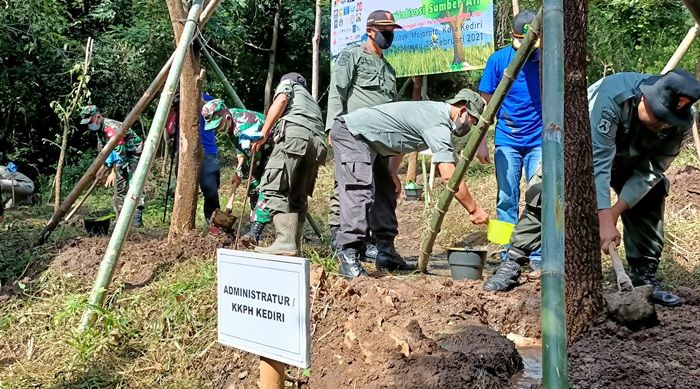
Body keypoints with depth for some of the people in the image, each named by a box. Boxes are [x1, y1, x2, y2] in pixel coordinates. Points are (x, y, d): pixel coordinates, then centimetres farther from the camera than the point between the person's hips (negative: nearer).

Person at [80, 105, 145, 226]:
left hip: (134, 155, -10)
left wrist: (113, 173, -35)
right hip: (122, 159, 10)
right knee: (119, 188, 8)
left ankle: (137, 220, -18)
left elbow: (118, 151, -32)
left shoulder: (111, 127, -26)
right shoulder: (99, 130, 5)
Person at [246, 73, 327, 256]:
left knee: (273, 188, -13)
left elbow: (281, 100, 5)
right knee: (298, 197, 9)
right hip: (317, 141, 7)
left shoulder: (288, 83, 26)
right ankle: (294, 247, 4)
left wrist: (263, 134, 1)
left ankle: (285, 242, -26)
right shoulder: (313, 102, 43)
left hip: (294, 132, -7)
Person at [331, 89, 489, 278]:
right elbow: (449, 176, -26)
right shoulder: (438, 124, -19)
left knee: (385, 191, 10)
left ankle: (385, 252, 12)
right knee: (360, 193, -21)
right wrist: (473, 209, -17)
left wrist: (391, 172, 11)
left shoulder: (434, 110, 12)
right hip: (352, 133, -11)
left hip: (367, 141, 11)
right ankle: (349, 257, -21)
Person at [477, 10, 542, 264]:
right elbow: (486, 103, 1)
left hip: (539, 141, 0)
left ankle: (538, 255, 10)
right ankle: (508, 255, 13)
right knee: (506, 199, 4)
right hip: (507, 141, 1)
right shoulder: (498, 60, -5)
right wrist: (482, 142, -2)